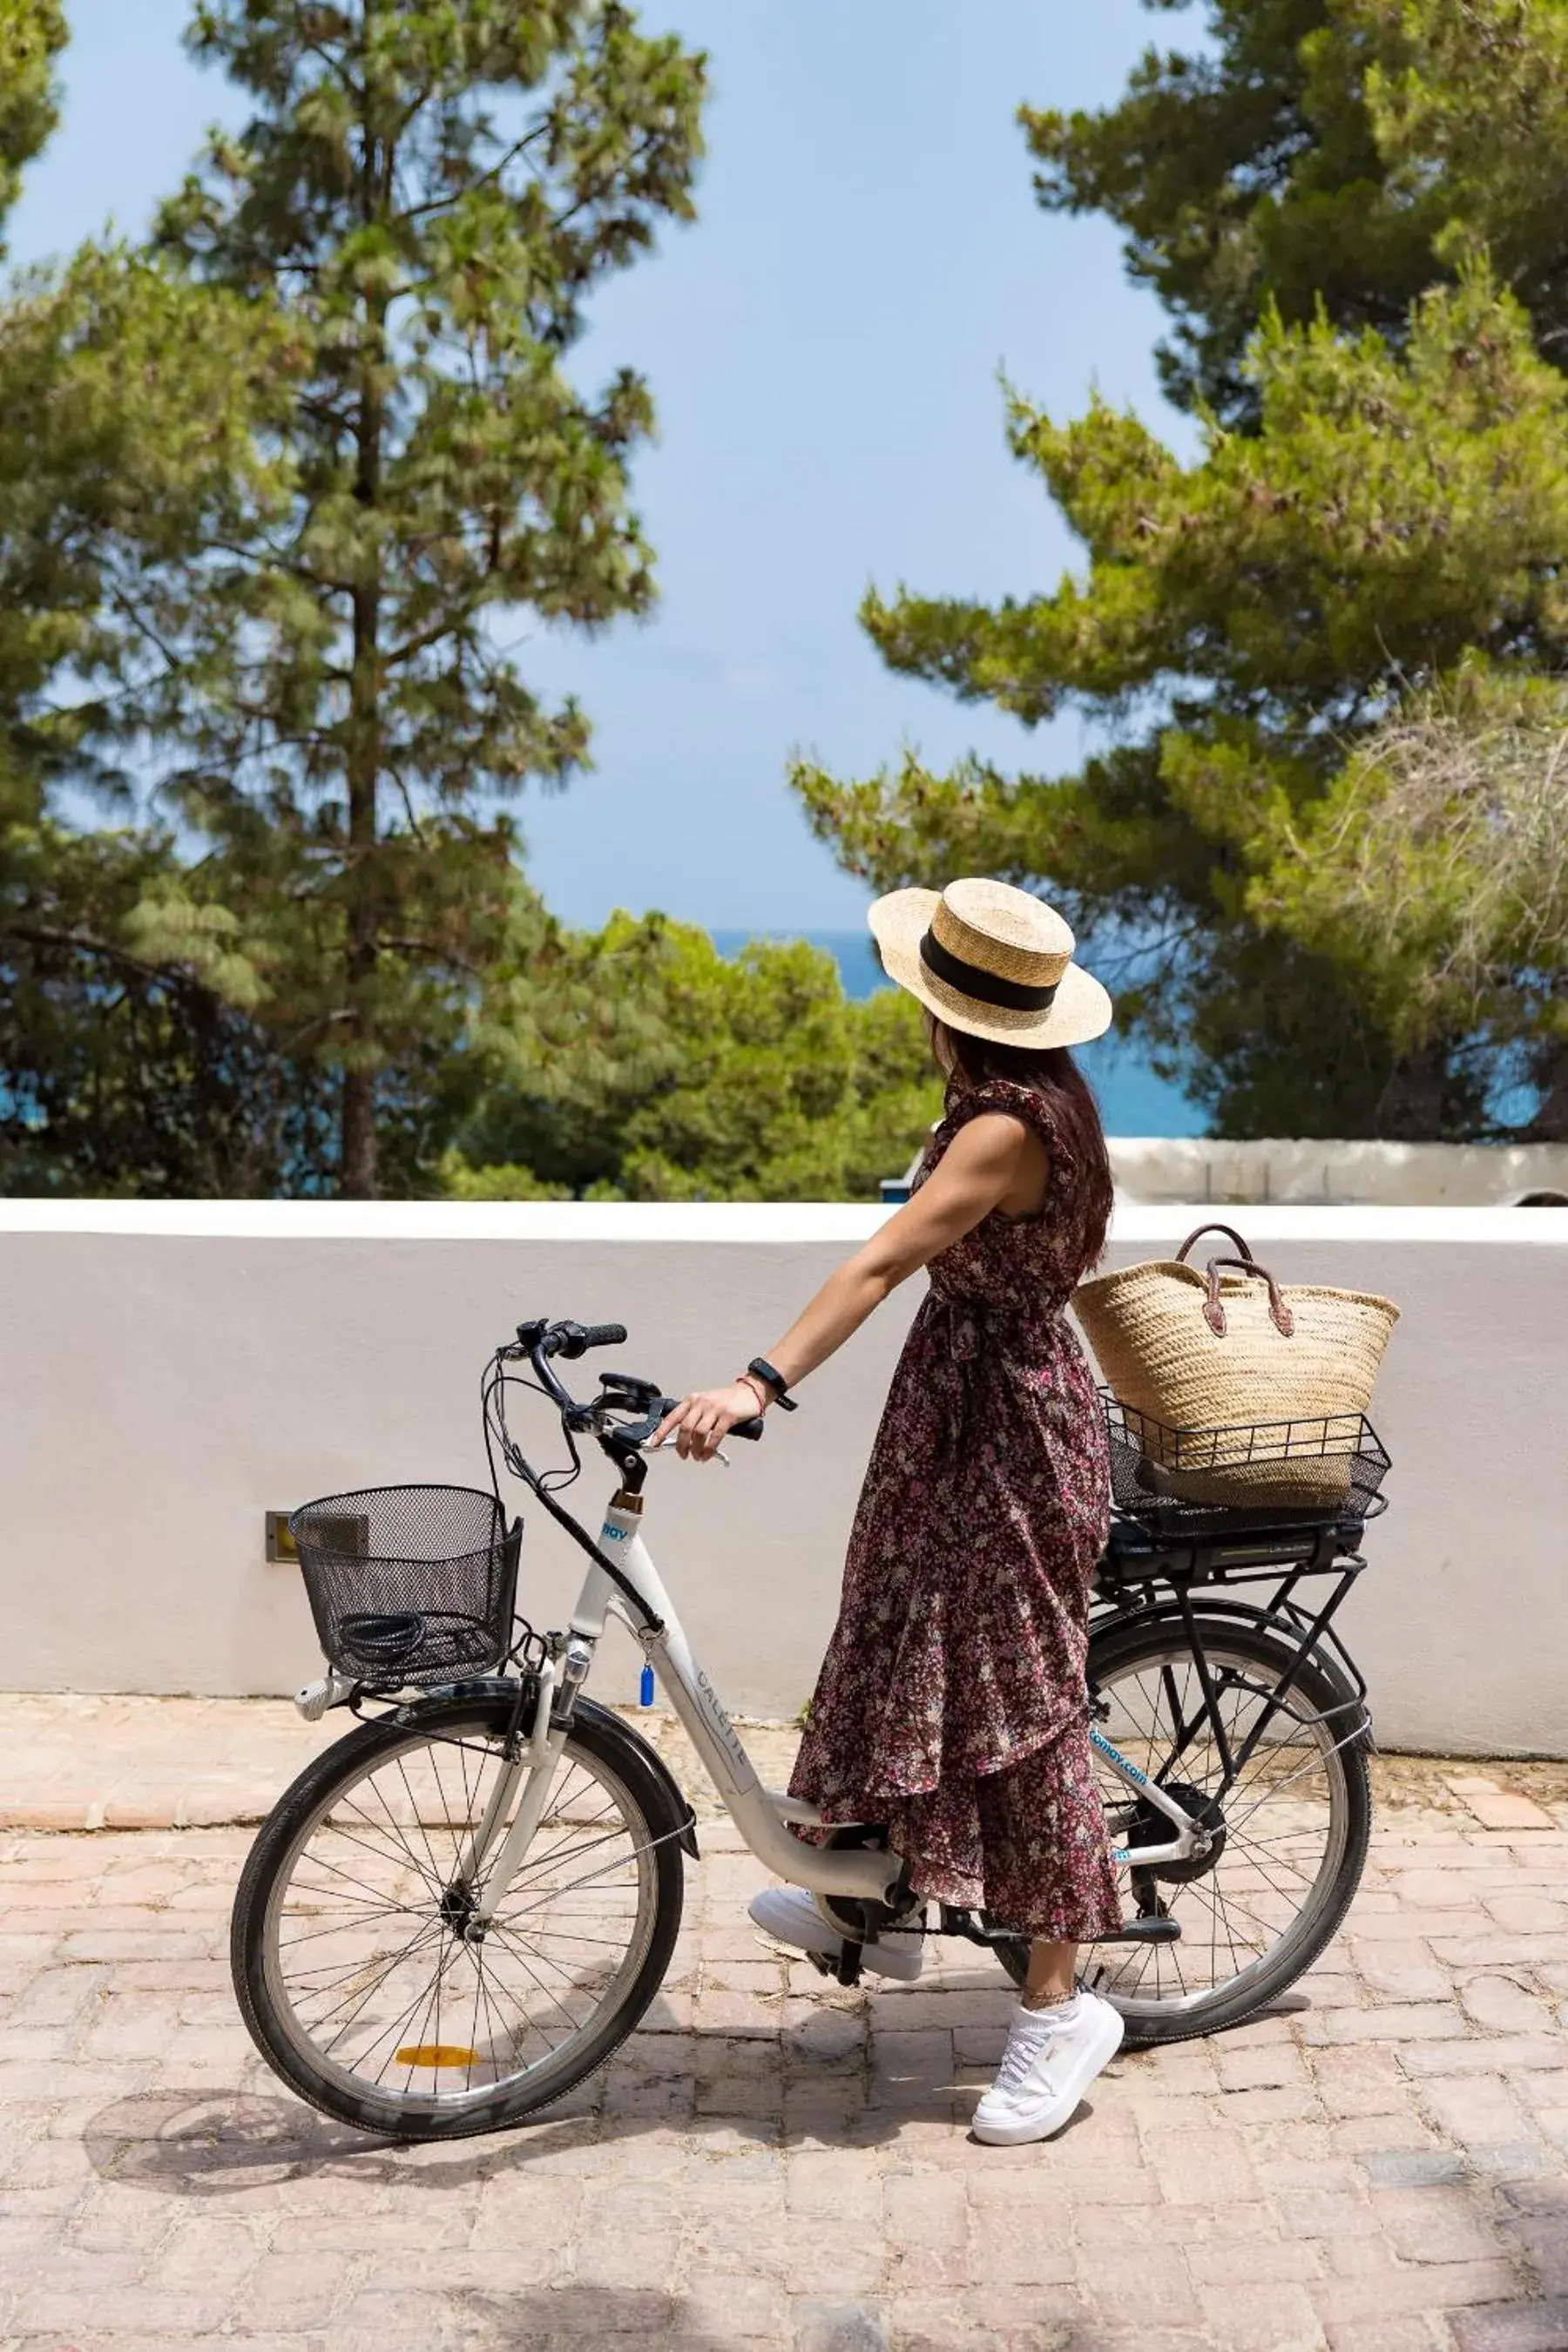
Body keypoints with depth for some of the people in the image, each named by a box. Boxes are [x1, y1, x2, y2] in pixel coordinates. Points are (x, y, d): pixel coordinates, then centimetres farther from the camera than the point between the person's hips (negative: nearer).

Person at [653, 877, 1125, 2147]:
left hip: (1004, 1430, -10)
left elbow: (882, 1262, -35)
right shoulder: (1036, 1098, 6)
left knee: (1009, 1703, -3)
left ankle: (1060, 2003, 8)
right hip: (964, 1412, 10)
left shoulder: (1006, 1128, -25)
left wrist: (760, 1385, -42)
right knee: (911, 1653, 20)